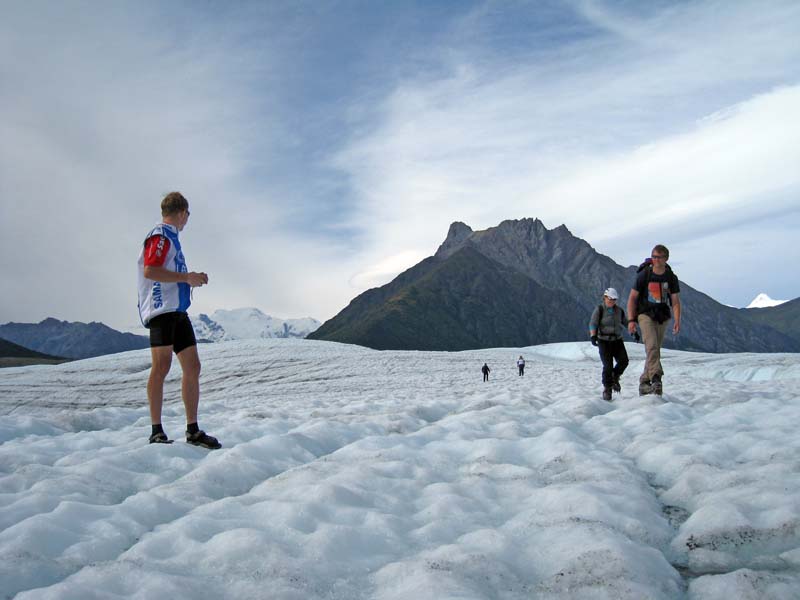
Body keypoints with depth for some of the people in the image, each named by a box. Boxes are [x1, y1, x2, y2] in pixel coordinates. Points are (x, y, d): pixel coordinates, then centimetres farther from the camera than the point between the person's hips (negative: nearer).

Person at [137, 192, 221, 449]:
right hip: (161, 308, -10)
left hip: (178, 311, 10)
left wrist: (192, 278, 18)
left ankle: (193, 430, 8)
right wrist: (186, 277, -14)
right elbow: (149, 271, -17)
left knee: (192, 367, 5)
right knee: (161, 365, -11)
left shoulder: (170, 237, 23)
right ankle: (156, 431, -6)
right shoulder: (160, 235, -5)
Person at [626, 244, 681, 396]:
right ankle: (656, 379, -32)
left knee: (655, 350, 7)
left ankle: (644, 382, 17)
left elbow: (675, 301, 2)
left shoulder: (671, 278, 1)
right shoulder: (643, 275, -7)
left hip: (662, 317, 4)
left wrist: (677, 321, -11)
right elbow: (632, 298, -3)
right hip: (645, 315, -4)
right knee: (652, 346, -22)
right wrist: (631, 320, -10)